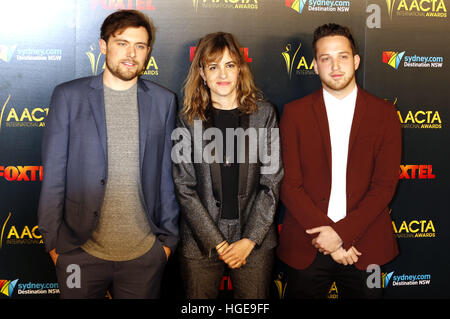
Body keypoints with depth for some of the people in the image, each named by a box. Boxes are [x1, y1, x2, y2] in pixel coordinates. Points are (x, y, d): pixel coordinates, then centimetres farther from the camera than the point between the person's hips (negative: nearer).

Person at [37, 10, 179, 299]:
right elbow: (53, 174, 1)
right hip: (81, 250, -1)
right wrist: (53, 240, 0)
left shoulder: (163, 101, 5)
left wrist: (169, 236, 7)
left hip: (144, 253, 1)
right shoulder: (68, 96, 0)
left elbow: (167, 174, 7)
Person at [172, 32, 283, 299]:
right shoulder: (189, 119, 0)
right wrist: (217, 243, -9)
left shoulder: (264, 113, 2)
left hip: (255, 239, 0)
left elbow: (272, 181, -1)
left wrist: (249, 239, -8)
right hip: (200, 241, 0)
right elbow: (185, 188, -2)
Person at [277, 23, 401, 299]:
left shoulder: (384, 113, 2)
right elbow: (289, 185, -4)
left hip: (365, 246, 0)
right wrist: (326, 234, -12)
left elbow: (385, 185, -4)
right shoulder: (295, 113, 1)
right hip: (306, 249, 0)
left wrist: (342, 232, -13)